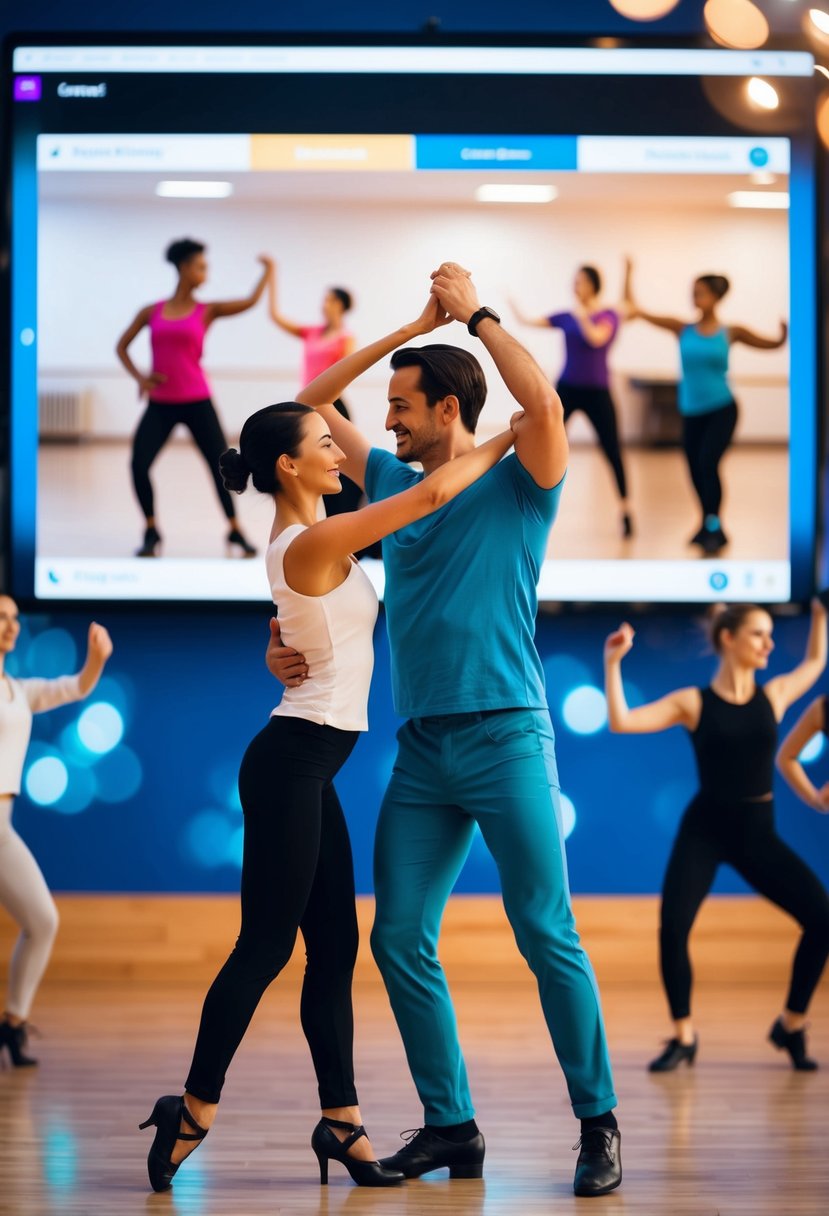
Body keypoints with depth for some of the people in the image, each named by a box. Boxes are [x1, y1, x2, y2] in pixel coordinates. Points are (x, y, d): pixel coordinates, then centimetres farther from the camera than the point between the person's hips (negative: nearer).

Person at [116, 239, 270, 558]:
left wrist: (267, 272, -4)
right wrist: (138, 377, -1)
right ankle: (151, 533, 6)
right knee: (139, 464, -12)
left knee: (221, 464, -4)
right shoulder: (152, 312, 6)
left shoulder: (206, 311, 4)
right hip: (160, 404, 0)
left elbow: (250, 302, -6)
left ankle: (236, 532, 13)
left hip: (197, 402, 0)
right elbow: (122, 346, 12)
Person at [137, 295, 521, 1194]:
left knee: (334, 944, 8)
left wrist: (410, 334, 18)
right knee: (266, 945, -6)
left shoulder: (300, 528, 8)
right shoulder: (315, 542, -16)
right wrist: (508, 441, -9)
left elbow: (316, 400, 17)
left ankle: (342, 1123, 9)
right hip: (294, 760, -10)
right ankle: (194, 1111, 0)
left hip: (307, 765, 10)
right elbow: (431, 492, -22)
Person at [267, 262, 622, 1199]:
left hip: (505, 736, -6)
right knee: (400, 940, 2)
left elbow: (542, 403, -18)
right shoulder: (392, 482, 17)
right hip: (421, 750, 6)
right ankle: (451, 1127, 9)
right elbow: (309, 410, 23)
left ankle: (598, 1126, 0)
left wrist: (476, 313, -10)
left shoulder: (516, 483, 1)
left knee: (547, 936, -7)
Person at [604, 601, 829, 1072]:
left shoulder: (774, 694, 5)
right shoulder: (693, 702, -5)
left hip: (758, 832, 3)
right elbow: (622, 722, -13)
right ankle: (684, 1037, -1)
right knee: (673, 928, -21)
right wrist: (613, 664, -16)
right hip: (704, 829, -3)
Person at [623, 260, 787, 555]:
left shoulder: (729, 333, -2)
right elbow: (634, 310, -1)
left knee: (707, 463, -19)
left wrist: (784, 332, -14)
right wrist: (629, 276, -7)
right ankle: (708, 525, 29)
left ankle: (714, 528, -10)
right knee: (695, 471, 9)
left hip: (721, 410, -3)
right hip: (692, 412, 3)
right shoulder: (683, 329, 1)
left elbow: (773, 344, 7)